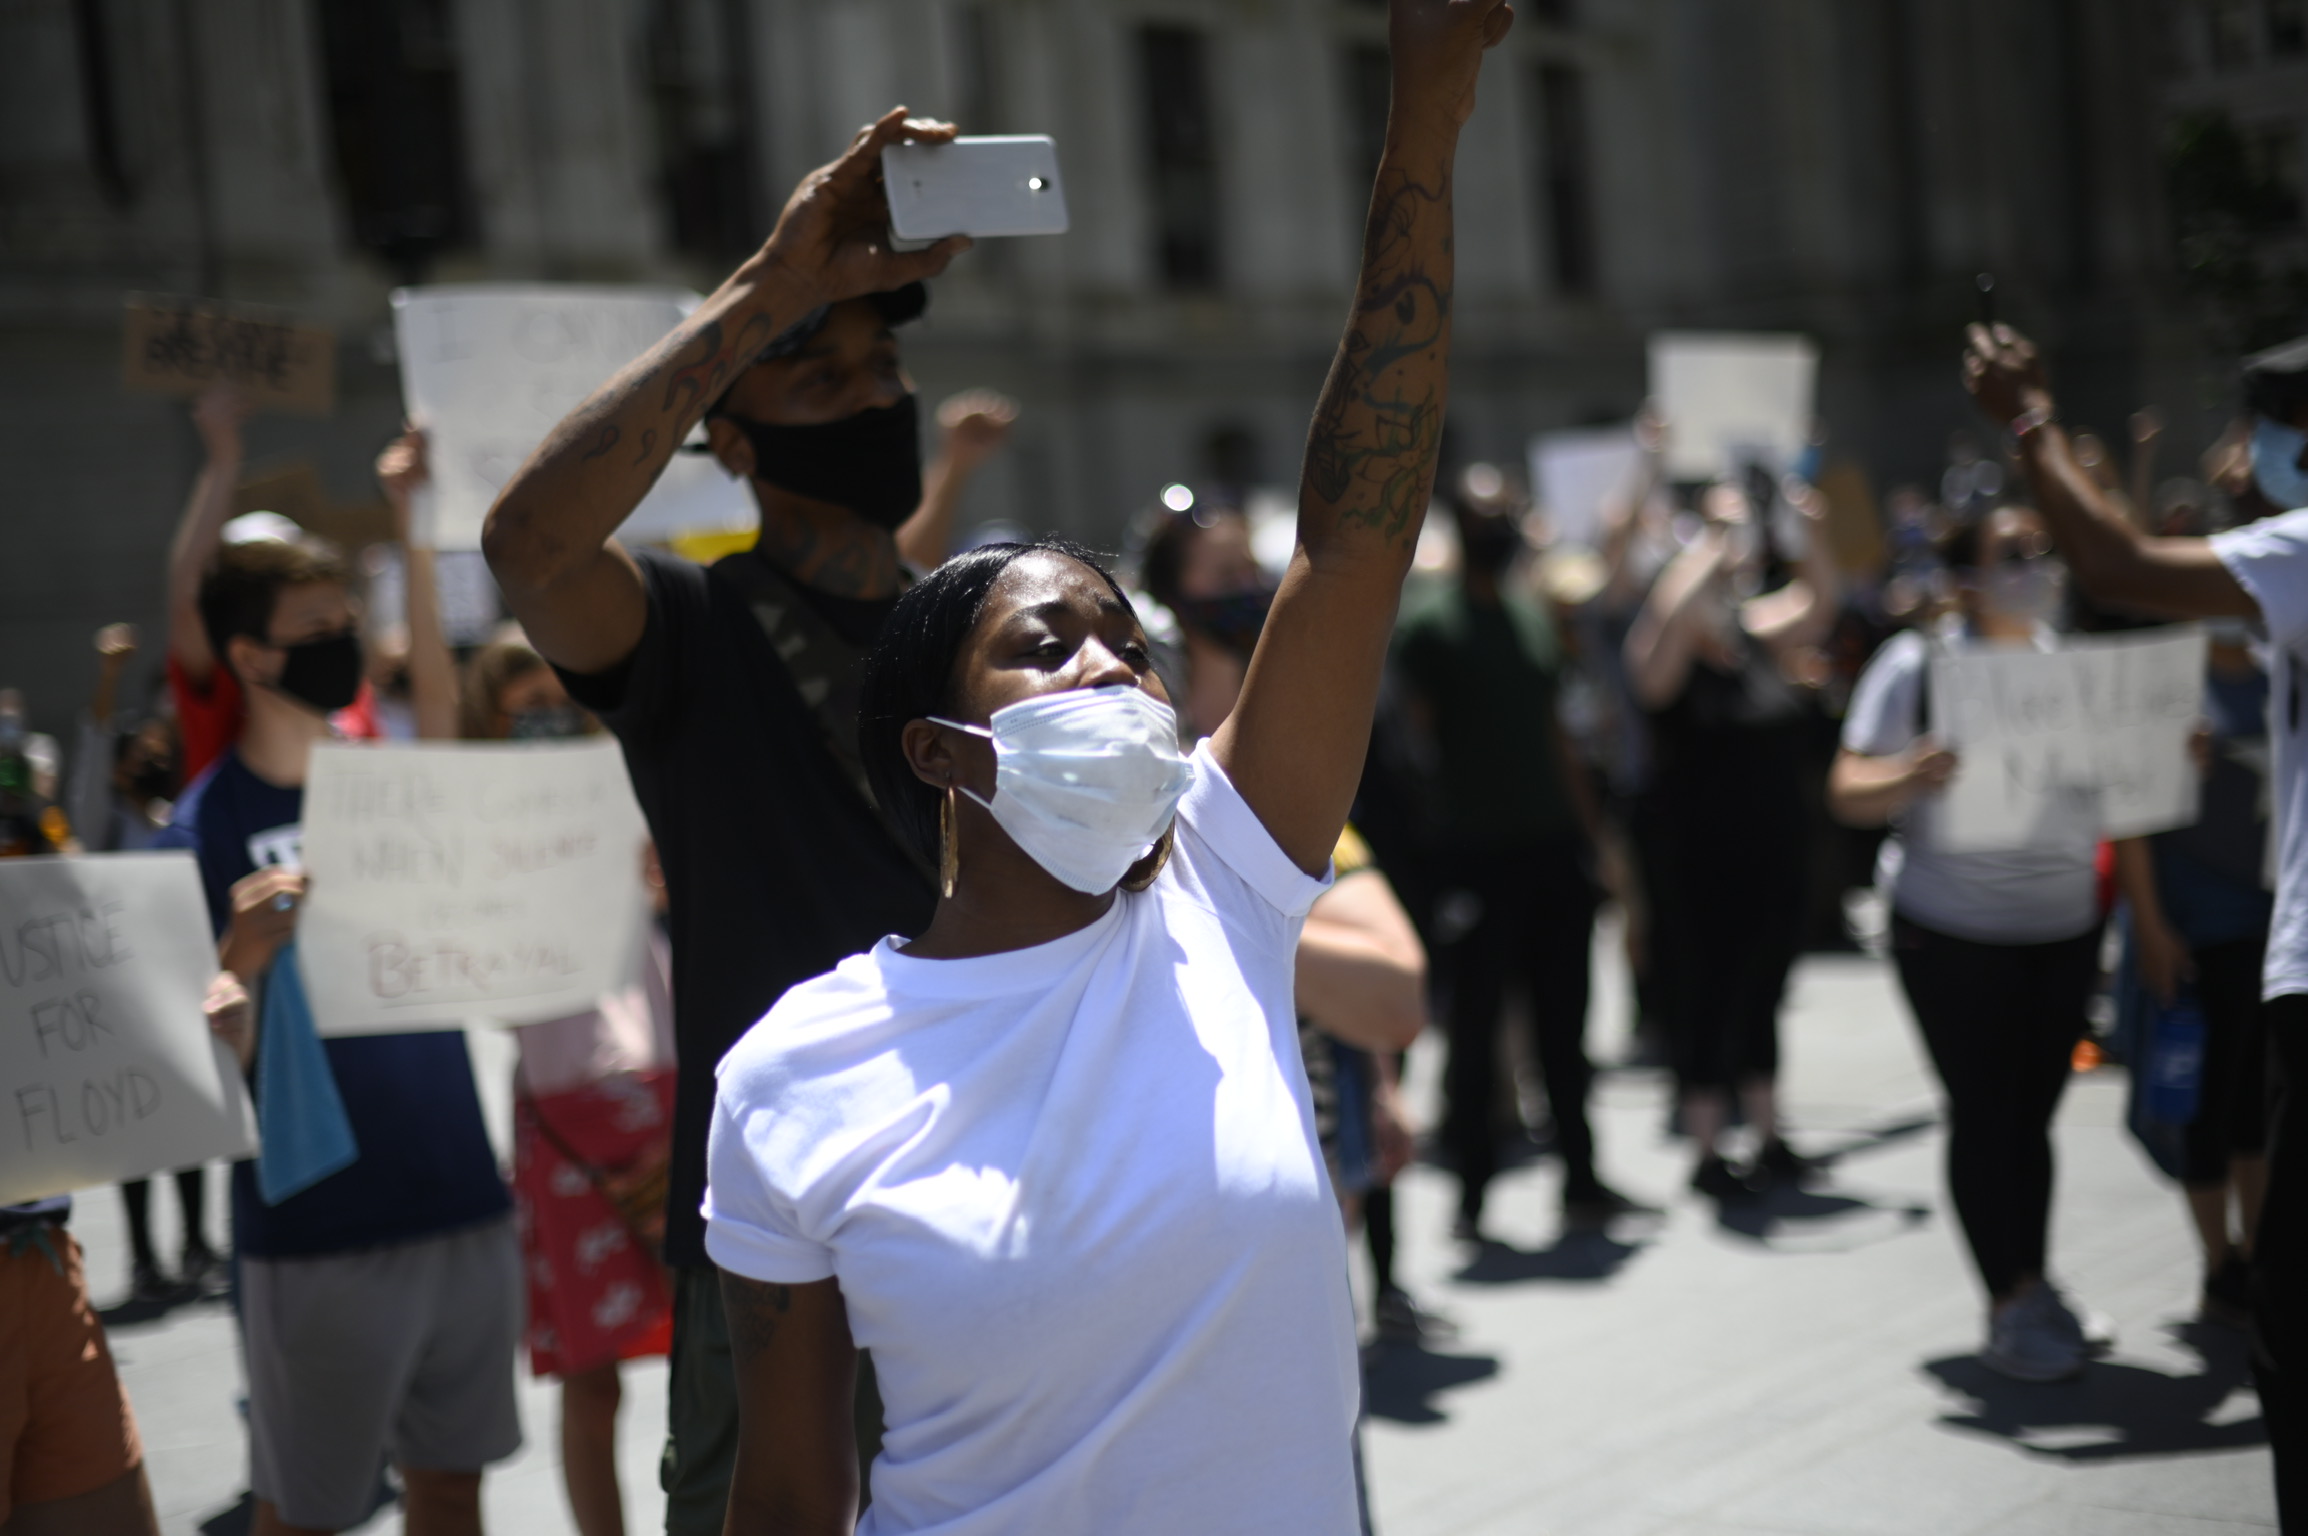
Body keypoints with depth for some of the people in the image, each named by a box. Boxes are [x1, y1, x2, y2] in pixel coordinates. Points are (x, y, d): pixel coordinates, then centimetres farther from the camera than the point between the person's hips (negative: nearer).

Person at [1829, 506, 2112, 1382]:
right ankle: (2009, 1306, 4)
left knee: (2033, 1111, 6)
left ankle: (2034, 1289, 18)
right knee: (1984, 1113, -3)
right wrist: (1910, 777, -31)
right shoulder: (1916, 666, -8)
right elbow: (1847, 795, -10)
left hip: (2065, 925, 4)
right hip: (1955, 931, -4)